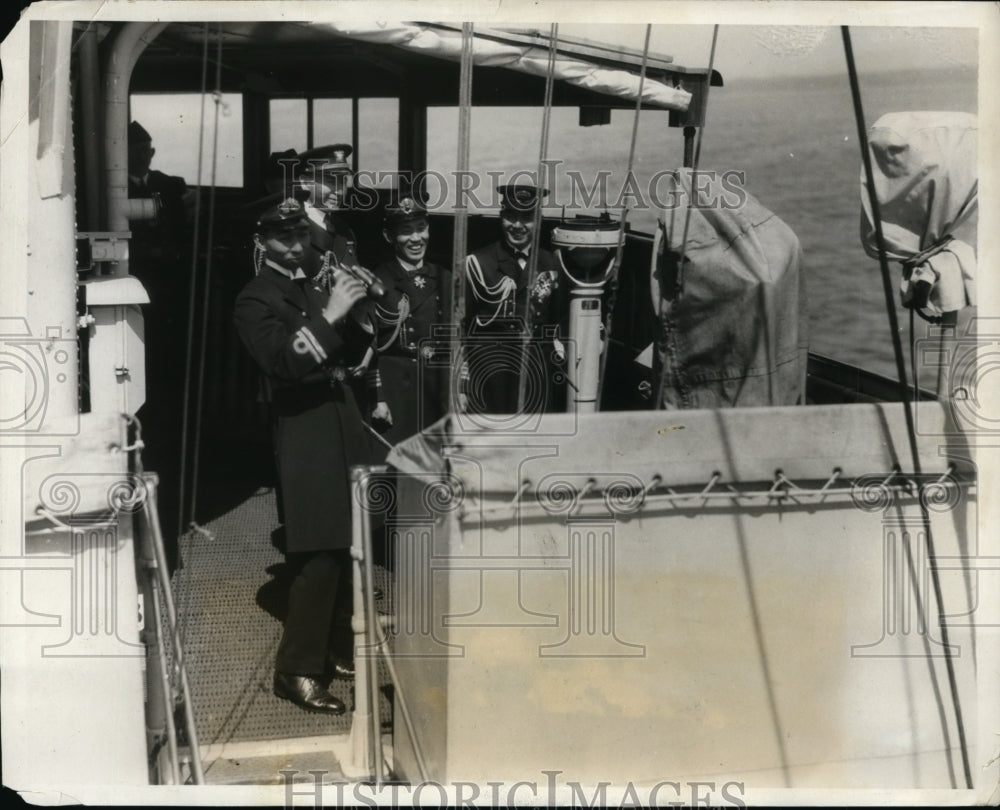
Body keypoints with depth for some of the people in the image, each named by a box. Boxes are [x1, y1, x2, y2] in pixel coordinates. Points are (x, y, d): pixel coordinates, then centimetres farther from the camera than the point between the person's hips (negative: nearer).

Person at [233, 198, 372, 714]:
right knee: (319, 556, -10)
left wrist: (357, 312, -5)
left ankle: (334, 651, 24)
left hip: (343, 426, 7)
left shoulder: (319, 288, 16)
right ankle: (297, 671, -3)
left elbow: (350, 354, 14)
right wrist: (329, 316, -26)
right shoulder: (255, 301, -5)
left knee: (345, 550, 10)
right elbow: (284, 361, -19)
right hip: (305, 437, -7)